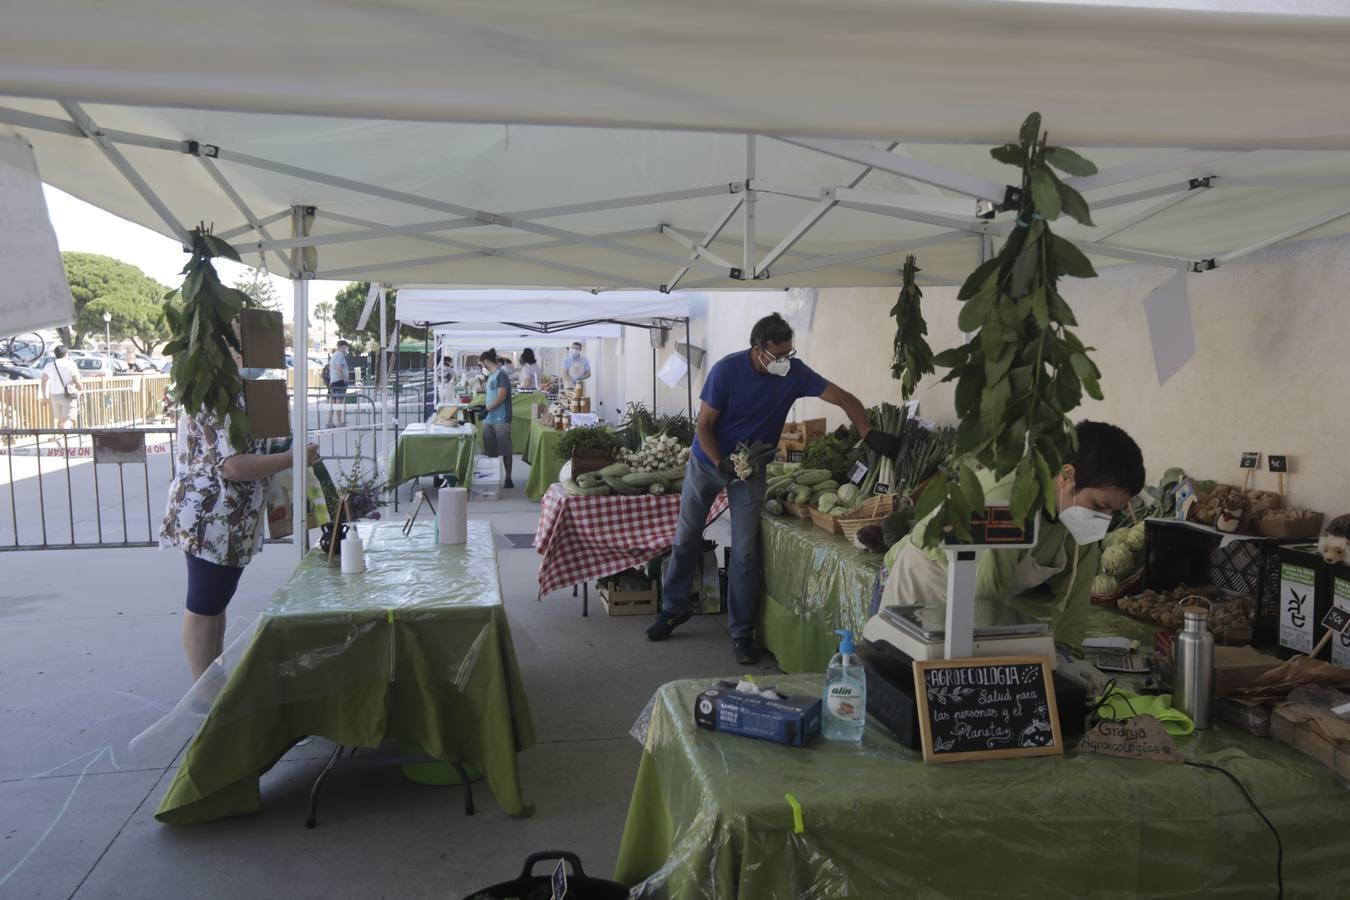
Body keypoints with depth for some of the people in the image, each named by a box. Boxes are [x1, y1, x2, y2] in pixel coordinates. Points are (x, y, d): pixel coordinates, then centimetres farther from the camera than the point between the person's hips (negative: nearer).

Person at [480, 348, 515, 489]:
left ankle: (508, 478, 3)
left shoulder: (501, 375, -9)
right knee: (490, 451, 10)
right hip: (489, 419, 9)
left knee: (505, 451, -2)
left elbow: (501, 396, -17)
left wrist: (487, 409, -16)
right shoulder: (491, 376, 17)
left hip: (501, 419, -9)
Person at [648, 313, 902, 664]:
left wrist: (870, 434, -30)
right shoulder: (727, 370, -22)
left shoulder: (794, 373, -17)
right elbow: (703, 426, -15)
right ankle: (674, 608, 30)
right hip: (707, 461, 0)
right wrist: (722, 465, -26)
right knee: (686, 539, 10)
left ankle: (741, 633, 7)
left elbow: (844, 398, -16)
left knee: (745, 552, -4)